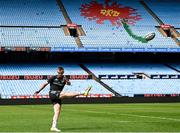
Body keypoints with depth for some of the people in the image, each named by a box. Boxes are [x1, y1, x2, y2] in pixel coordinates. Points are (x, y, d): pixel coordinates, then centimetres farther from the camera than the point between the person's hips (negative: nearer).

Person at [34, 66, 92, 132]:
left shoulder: (64, 78, 5)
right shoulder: (53, 78, 1)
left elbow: (69, 84, -14)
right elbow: (45, 84, 9)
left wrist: (67, 81, -37)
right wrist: (39, 91, 8)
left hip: (58, 97, 5)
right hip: (52, 94, -5)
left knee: (57, 111, -6)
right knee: (64, 94, -28)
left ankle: (53, 127, -7)